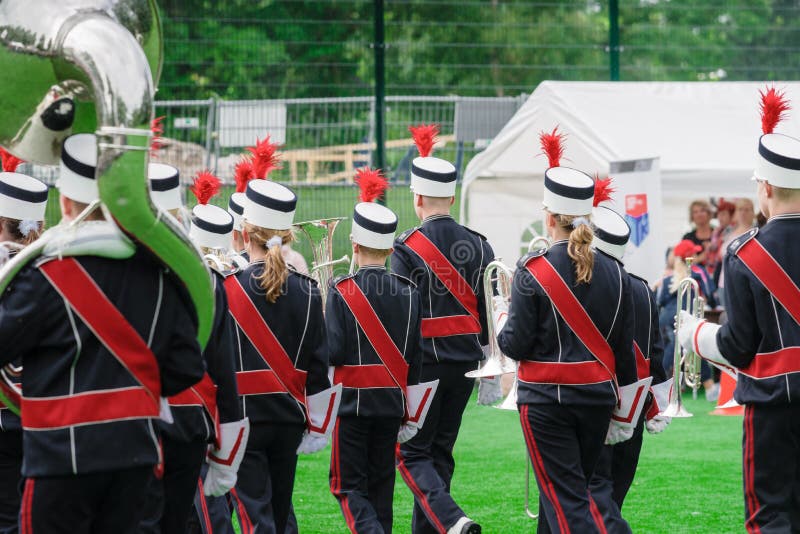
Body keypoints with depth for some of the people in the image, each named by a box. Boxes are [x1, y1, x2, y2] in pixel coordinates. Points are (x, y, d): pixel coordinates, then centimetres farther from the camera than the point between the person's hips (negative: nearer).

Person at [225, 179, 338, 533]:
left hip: (243, 417, -5)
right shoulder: (307, 292, 2)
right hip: (289, 418, 5)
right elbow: (321, 367, 4)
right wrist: (317, 430, 12)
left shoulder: (227, 289, -11)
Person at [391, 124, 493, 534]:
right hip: (465, 363, 5)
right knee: (440, 450, 14)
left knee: (411, 453, 1)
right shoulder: (478, 246, 5)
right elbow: (487, 310, 9)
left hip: (424, 362, -5)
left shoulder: (407, 248, -12)